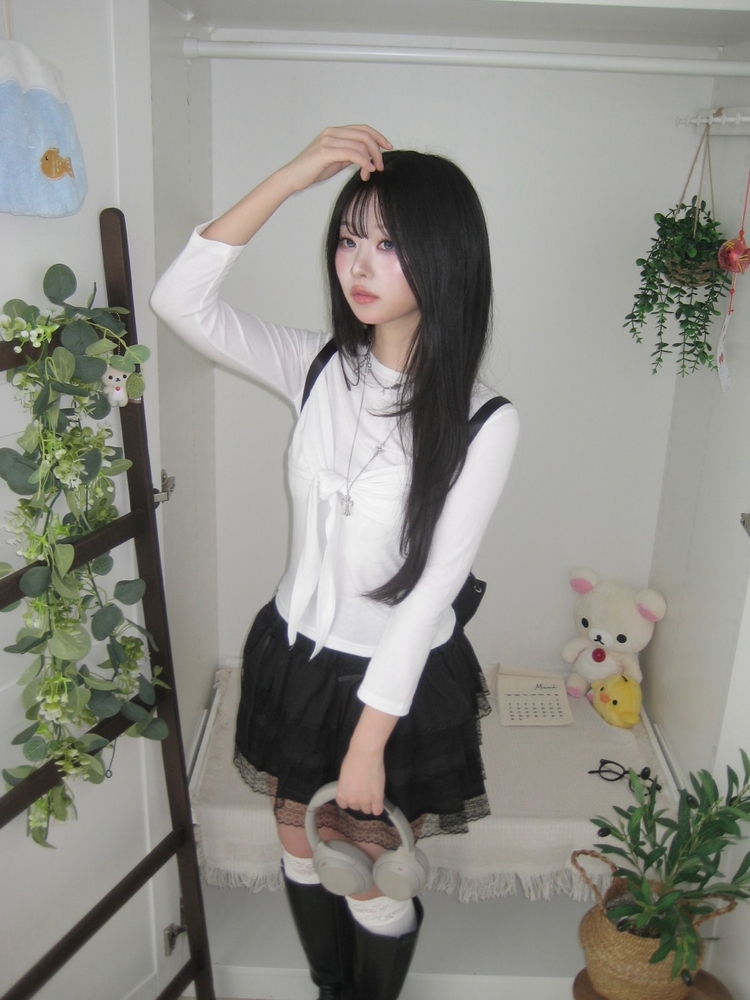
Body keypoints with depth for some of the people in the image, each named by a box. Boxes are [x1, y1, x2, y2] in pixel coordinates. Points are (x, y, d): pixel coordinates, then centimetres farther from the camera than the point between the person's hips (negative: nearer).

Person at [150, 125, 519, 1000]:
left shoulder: (481, 420, -20)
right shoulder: (319, 369, -7)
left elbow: (430, 591, -20)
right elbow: (180, 301, -18)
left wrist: (368, 741, -16)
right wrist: (291, 177, -25)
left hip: (398, 680, -4)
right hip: (296, 656, 5)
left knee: (372, 885, 16)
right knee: (299, 850, 24)